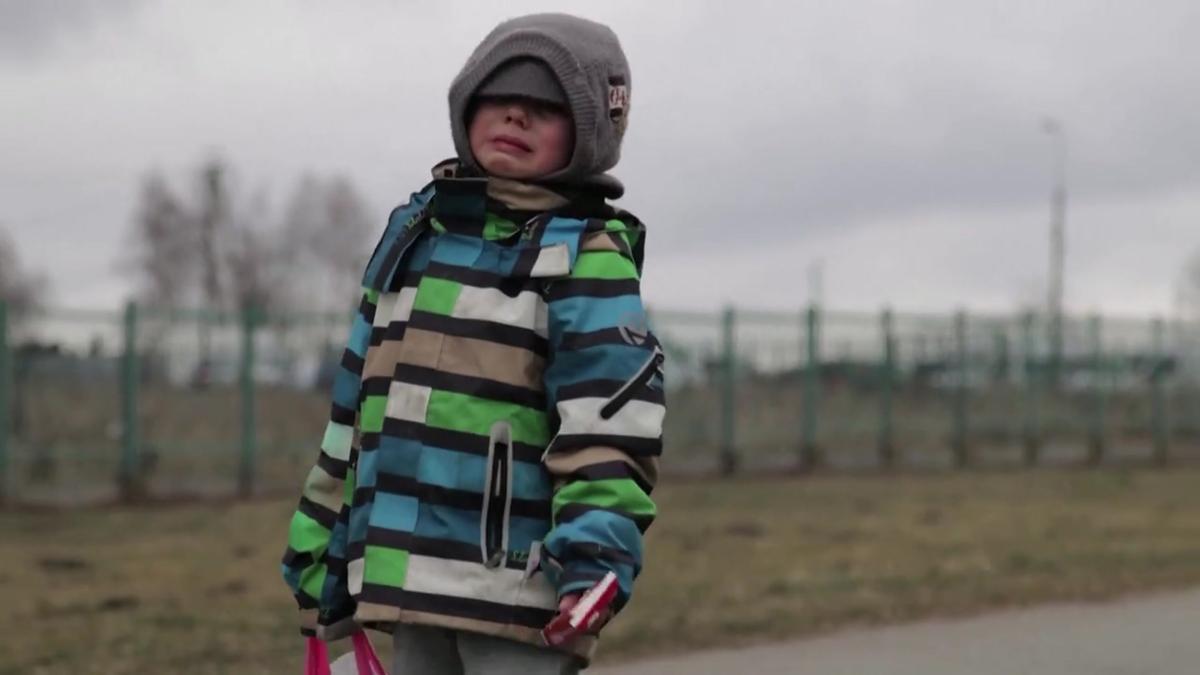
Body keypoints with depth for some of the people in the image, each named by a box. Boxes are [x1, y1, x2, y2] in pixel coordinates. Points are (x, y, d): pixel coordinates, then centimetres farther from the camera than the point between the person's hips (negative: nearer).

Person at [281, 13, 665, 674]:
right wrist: (322, 544, 21)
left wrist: (596, 555, -28)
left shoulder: (586, 257, -3)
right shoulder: (414, 232, 18)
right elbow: (357, 402, 21)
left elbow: (609, 423, -14)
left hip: (519, 580, -7)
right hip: (413, 574, 7)